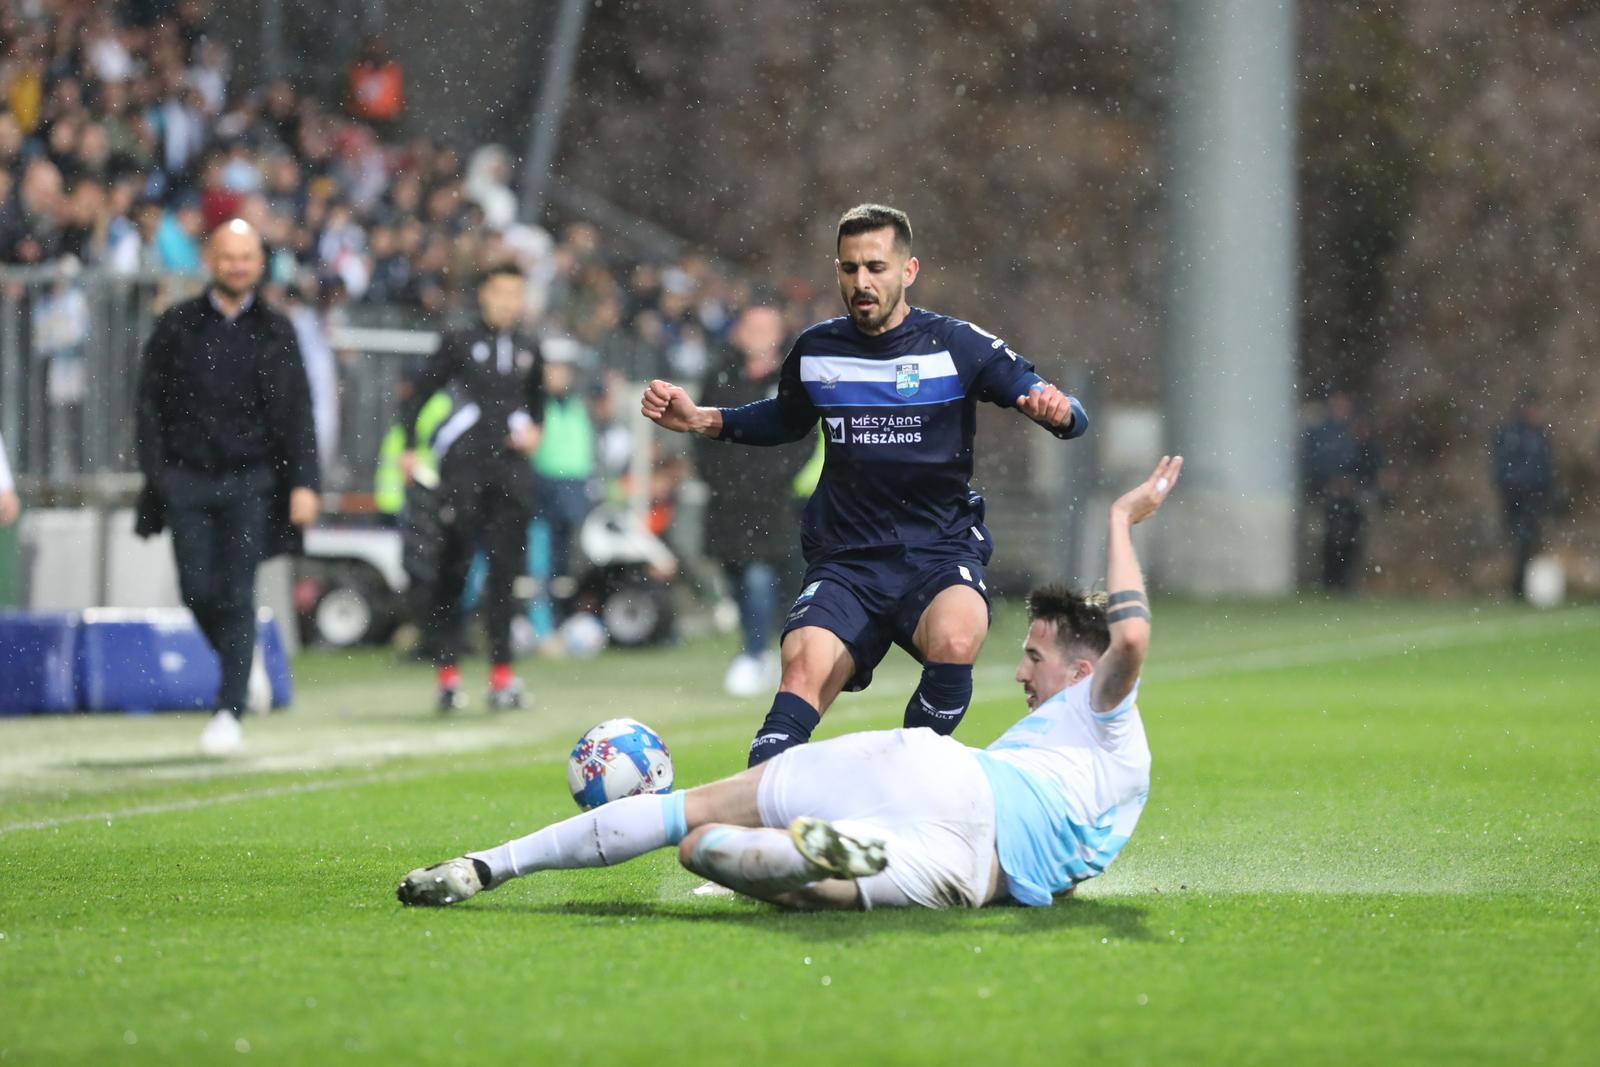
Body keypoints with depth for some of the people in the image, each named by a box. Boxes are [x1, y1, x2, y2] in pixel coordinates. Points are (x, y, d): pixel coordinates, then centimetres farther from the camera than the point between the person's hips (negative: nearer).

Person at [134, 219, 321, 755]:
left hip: (250, 479, -1)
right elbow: (150, 404, 6)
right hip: (188, 477, 1)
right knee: (198, 589, -2)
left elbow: (296, 413, 5)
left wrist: (304, 483, -4)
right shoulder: (176, 326, 5)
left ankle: (230, 711, -7)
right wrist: (155, 474, -4)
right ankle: (242, 661, 27)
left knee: (237, 595, -8)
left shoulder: (275, 332, 6)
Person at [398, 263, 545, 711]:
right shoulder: (460, 343, 2)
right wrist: (407, 447, -6)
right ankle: (448, 671, 0)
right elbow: (419, 392, 2)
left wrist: (534, 430, 8)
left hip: (511, 468, 3)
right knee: (454, 567, -3)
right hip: (464, 468, -3)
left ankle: (502, 672, 4)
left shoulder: (528, 351, 14)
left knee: (506, 569, 1)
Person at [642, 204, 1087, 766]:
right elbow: (785, 420, 30)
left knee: (954, 641, -34)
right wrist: (700, 419, 15)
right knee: (804, 670, -26)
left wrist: (1056, 409, -28)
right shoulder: (815, 351, 7)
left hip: (940, 554, -2)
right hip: (845, 560, 2)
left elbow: (1071, 417, -3)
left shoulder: (957, 346, -3)